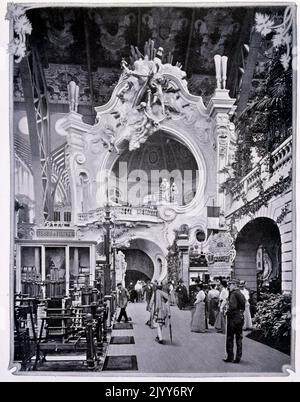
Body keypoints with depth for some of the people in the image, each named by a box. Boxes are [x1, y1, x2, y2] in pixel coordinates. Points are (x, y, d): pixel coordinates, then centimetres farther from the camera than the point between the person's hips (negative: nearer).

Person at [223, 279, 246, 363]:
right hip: (241, 317, 8)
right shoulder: (241, 294, 13)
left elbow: (232, 306, -24)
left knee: (230, 338, 2)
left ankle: (230, 357, 5)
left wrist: (227, 312, -9)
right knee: (239, 339, 11)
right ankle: (238, 358, 14)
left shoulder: (233, 294, -14)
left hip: (233, 318, -8)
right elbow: (243, 307, 14)